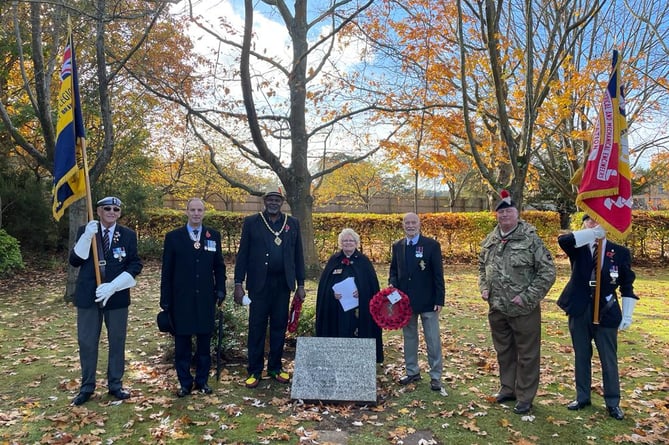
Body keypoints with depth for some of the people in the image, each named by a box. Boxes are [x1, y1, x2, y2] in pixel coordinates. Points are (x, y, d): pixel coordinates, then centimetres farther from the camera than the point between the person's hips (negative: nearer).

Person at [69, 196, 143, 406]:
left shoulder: (128, 235, 0)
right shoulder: (84, 231, 3)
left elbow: (135, 265, -5)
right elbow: (74, 261, -5)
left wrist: (113, 286, -17)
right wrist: (87, 237, -20)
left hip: (117, 296, 0)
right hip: (88, 295, 1)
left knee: (117, 341, 9)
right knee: (87, 342, 7)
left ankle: (115, 385, 23)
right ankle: (87, 387, 23)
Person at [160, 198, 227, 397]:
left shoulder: (214, 235, 6)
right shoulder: (173, 237, 1)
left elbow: (219, 266, 10)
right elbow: (167, 271, 1)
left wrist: (220, 290, 0)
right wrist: (165, 299, -1)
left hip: (206, 298, 1)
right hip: (181, 299, -1)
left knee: (204, 341, 9)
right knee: (182, 342, 7)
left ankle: (202, 380, 23)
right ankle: (185, 383, 20)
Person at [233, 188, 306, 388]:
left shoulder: (292, 223, 8)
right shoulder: (251, 222, 2)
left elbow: (298, 255, 9)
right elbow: (242, 254, 1)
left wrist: (300, 284, 6)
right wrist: (238, 283, -5)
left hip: (283, 283, 2)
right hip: (259, 283, -2)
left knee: (279, 327, 9)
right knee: (256, 327, 3)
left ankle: (275, 368, 22)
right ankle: (254, 371, 13)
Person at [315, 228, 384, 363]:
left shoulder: (364, 261, 7)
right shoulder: (334, 260, 10)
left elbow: (373, 284, 2)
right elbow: (324, 284, 7)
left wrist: (360, 292, -14)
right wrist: (333, 293, -11)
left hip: (358, 310, -1)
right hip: (337, 311, 1)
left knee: (357, 337, -1)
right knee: (339, 337, 1)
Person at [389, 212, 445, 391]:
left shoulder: (432, 245, -6)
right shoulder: (397, 246, 6)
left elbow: (438, 274, -7)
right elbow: (394, 270, 13)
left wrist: (439, 300, -11)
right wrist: (393, 285, -7)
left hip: (427, 301, -4)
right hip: (405, 300, 4)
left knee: (433, 340, 3)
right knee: (409, 337, 15)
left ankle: (436, 376, 15)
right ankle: (412, 371, 29)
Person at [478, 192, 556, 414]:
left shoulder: (531, 239, -13)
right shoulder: (490, 241, 6)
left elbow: (548, 272, -13)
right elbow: (482, 267, 20)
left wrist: (528, 297, -17)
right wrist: (484, 288, 3)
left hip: (523, 310, -5)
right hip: (496, 309, 6)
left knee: (527, 355, 7)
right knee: (504, 352, 19)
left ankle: (525, 397, 22)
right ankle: (507, 389, 36)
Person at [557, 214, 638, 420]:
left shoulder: (620, 252, 0)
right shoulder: (579, 248, -1)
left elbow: (627, 286, 2)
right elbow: (563, 239, -26)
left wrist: (627, 314, -3)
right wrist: (592, 233, -29)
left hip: (606, 313, 0)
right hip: (580, 312, 1)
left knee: (609, 360, 8)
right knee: (581, 357, 13)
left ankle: (613, 403, 23)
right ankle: (582, 397, 27)